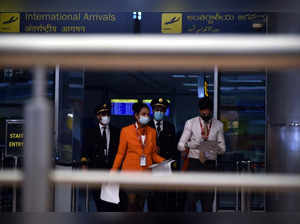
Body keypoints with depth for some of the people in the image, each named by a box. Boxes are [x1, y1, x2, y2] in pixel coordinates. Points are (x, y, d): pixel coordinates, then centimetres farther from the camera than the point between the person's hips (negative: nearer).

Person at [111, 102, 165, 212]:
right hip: (131, 171, -3)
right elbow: (120, 153, 1)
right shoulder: (126, 131, 0)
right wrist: (113, 171, -7)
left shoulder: (152, 132, 9)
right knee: (132, 202, -12)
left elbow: (154, 154, 13)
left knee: (141, 204, 6)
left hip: (146, 172, 3)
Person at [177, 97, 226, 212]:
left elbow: (222, 149, 4)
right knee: (191, 197, -8)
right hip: (194, 163, -2)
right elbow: (180, 145, -1)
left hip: (210, 165, 2)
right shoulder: (191, 123, 3)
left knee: (208, 199, 5)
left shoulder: (218, 125, 7)